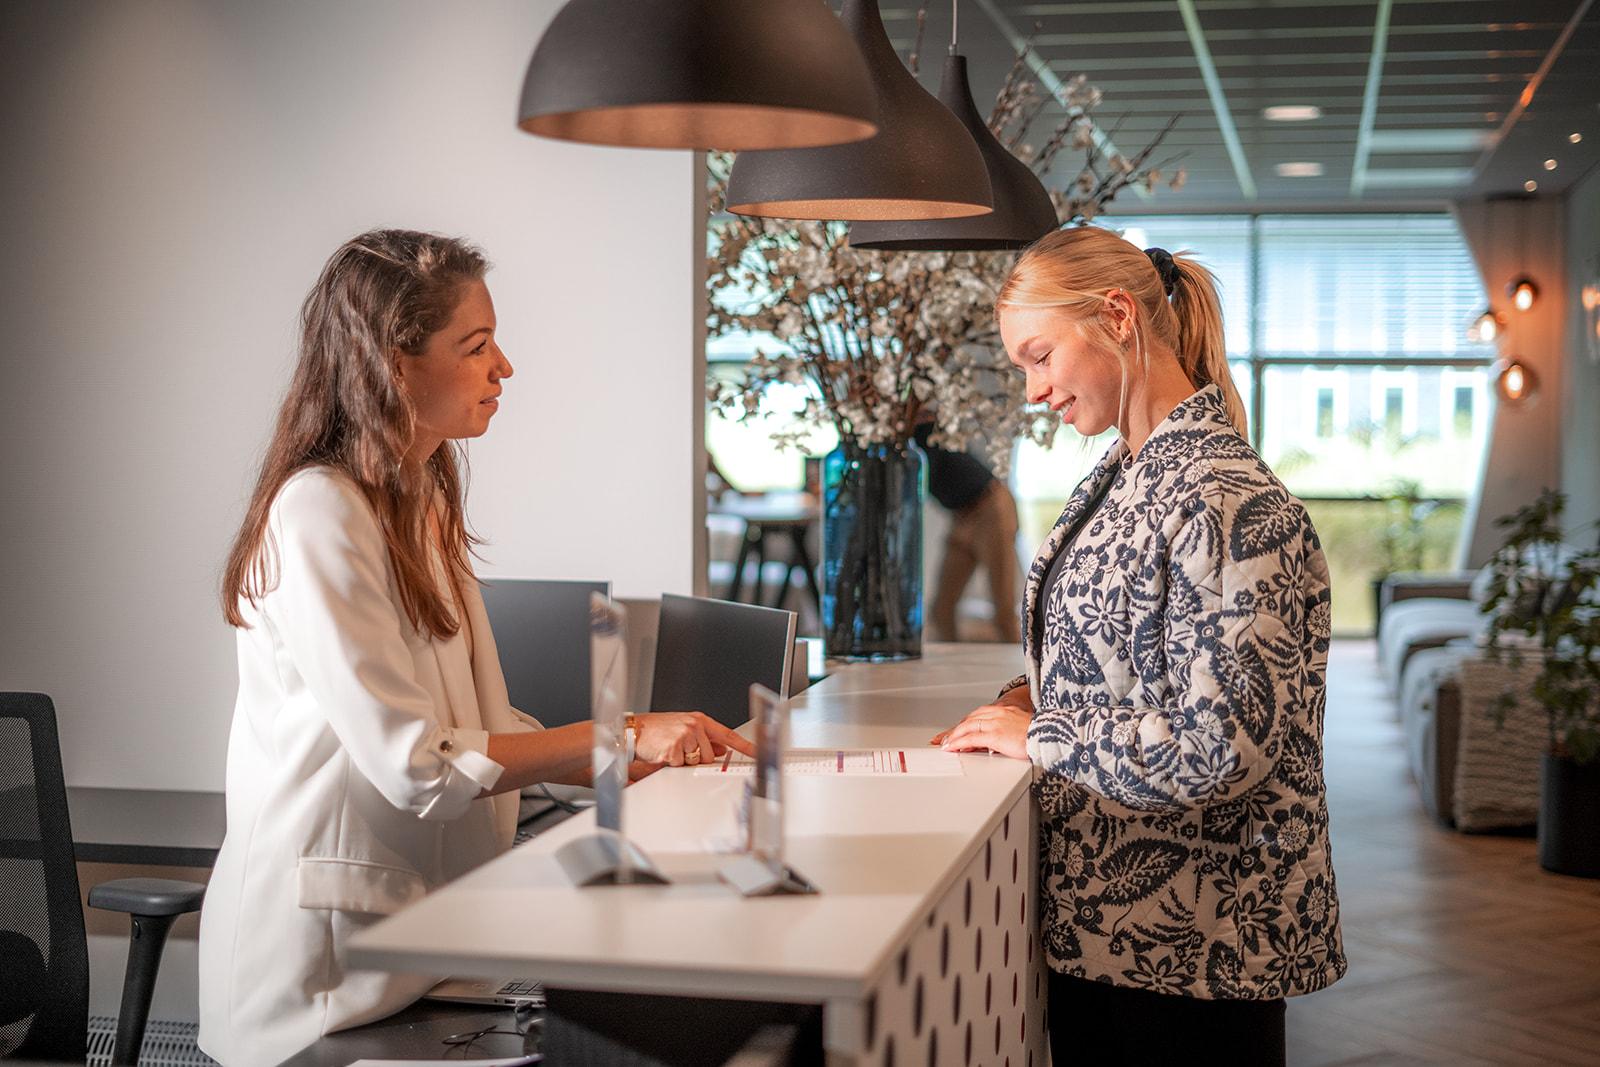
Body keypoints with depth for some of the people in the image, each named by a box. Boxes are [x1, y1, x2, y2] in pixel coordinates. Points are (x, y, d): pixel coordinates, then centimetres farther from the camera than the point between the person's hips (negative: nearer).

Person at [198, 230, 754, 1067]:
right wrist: (619, 737, -14)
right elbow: (416, 763, -19)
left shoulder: (422, 504, 14)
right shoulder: (319, 518, -16)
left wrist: (652, 763, 2)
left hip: (417, 921, 8)